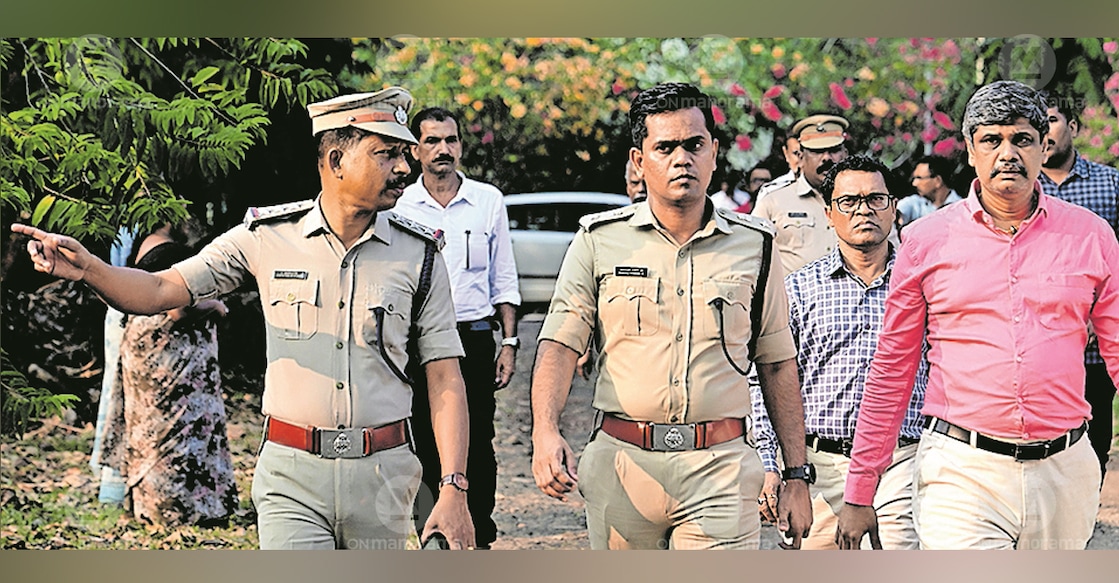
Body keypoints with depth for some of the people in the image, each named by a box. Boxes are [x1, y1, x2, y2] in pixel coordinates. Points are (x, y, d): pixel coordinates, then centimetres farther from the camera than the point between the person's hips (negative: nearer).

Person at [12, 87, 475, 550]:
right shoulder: (267, 238, 0)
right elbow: (159, 291, -2)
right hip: (292, 478, -1)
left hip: (381, 478, 1)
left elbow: (445, 381, 0)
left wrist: (454, 491, -8)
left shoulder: (420, 256, 1)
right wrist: (87, 268, -23)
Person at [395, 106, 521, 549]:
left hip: (475, 338, 0)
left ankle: (480, 537, 15)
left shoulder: (488, 200, 5)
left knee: (477, 444, 3)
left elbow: (504, 280, 9)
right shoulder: (399, 206, 2)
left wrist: (509, 342, 2)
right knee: (424, 445, 4)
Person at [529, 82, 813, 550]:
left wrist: (796, 475, 8)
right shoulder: (599, 240, 5)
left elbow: (778, 366, 12)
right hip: (620, 464, 0)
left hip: (720, 468, 0)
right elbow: (559, 344, -2)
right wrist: (546, 431, -20)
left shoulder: (753, 246, 8)